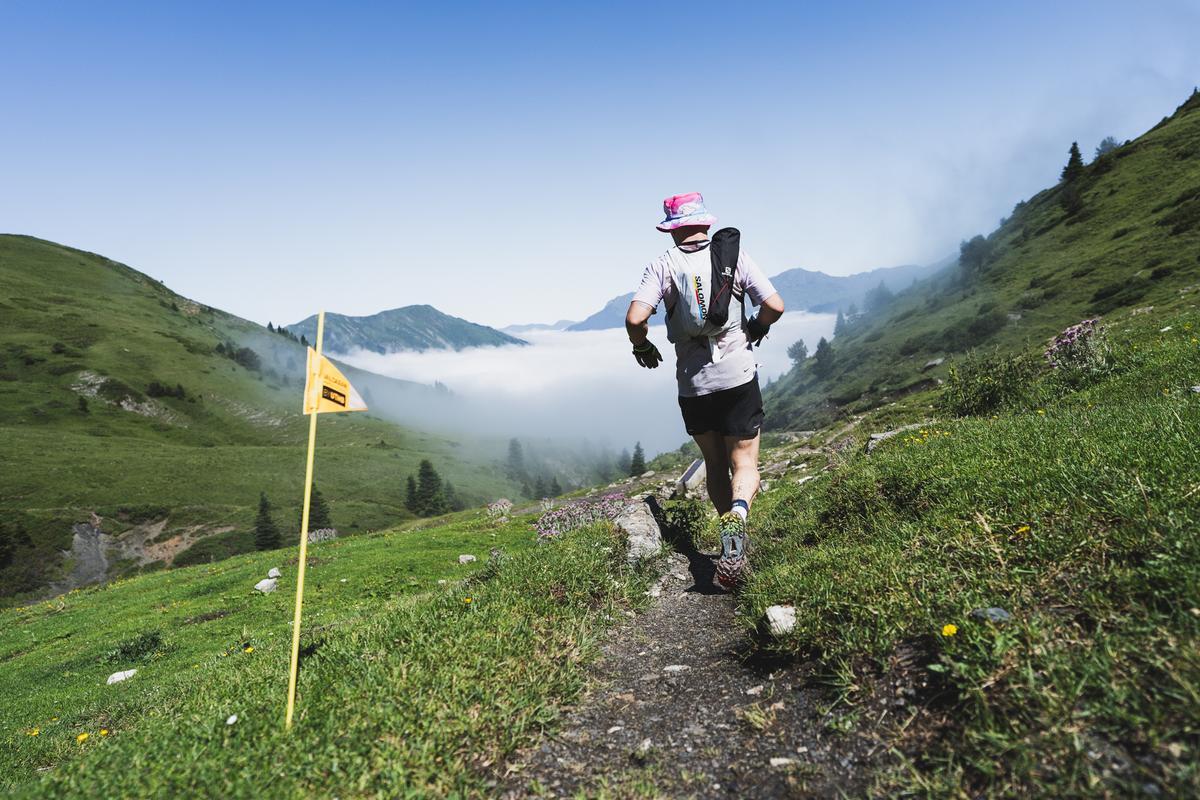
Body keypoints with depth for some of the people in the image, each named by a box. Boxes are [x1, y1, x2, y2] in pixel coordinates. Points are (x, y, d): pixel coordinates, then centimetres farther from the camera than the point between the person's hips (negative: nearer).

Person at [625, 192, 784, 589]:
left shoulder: (663, 265, -2)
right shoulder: (734, 255, 1)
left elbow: (635, 319, -15)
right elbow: (775, 306, -6)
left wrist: (643, 347, 6)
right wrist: (755, 331, 15)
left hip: (693, 385, 1)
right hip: (739, 377, 0)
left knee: (715, 465, 18)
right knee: (744, 465, 7)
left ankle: (734, 542, 20)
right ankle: (737, 515, -23)